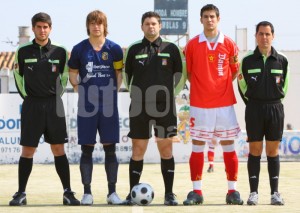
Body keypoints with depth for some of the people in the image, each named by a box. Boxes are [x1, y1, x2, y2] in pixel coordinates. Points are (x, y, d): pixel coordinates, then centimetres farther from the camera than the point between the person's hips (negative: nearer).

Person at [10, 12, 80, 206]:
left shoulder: (60, 52, 4)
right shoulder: (23, 52, 3)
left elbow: (64, 77, 12)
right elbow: (19, 77, 11)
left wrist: (57, 95, 5)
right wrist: (27, 96, 6)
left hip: (54, 104, 0)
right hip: (32, 105, 0)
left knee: (58, 149, 1)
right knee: (28, 150, 1)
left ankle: (68, 192, 4)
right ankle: (21, 193, 6)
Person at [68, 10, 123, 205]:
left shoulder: (114, 49, 2)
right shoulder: (79, 49, 3)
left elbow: (119, 73, 10)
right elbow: (73, 72, 13)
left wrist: (113, 91, 0)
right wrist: (79, 88, 1)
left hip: (109, 105, 0)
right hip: (87, 105, 0)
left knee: (110, 149, 2)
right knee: (87, 149, 2)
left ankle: (112, 192, 9)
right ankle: (87, 192, 8)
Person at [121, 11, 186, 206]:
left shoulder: (171, 49, 2)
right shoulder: (134, 50, 4)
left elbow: (179, 74, 11)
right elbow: (127, 74, 15)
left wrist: (170, 93, 10)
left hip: (164, 106, 0)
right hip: (139, 107, 0)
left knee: (166, 150, 0)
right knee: (138, 151, 2)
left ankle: (169, 194, 6)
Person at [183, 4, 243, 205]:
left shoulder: (229, 44, 3)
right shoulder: (192, 45, 2)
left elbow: (234, 72, 11)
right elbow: (188, 72, 8)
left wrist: (221, 87, 0)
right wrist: (201, 87, 0)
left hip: (224, 103, 1)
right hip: (199, 104, 0)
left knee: (229, 146, 1)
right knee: (197, 147, 0)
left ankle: (233, 191, 7)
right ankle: (196, 191, 6)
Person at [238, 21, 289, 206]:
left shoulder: (281, 61, 2)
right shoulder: (247, 61, 1)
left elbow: (284, 86, 11)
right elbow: (242, 86, 9)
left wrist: (274, 103, 11)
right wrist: (252, 103, 10)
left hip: (275, 109, 1)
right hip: (254, 109, 0)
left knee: (273, 151, 3)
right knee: (255, 150, 1)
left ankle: (275, 192, 6)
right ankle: (254, 192, 3)